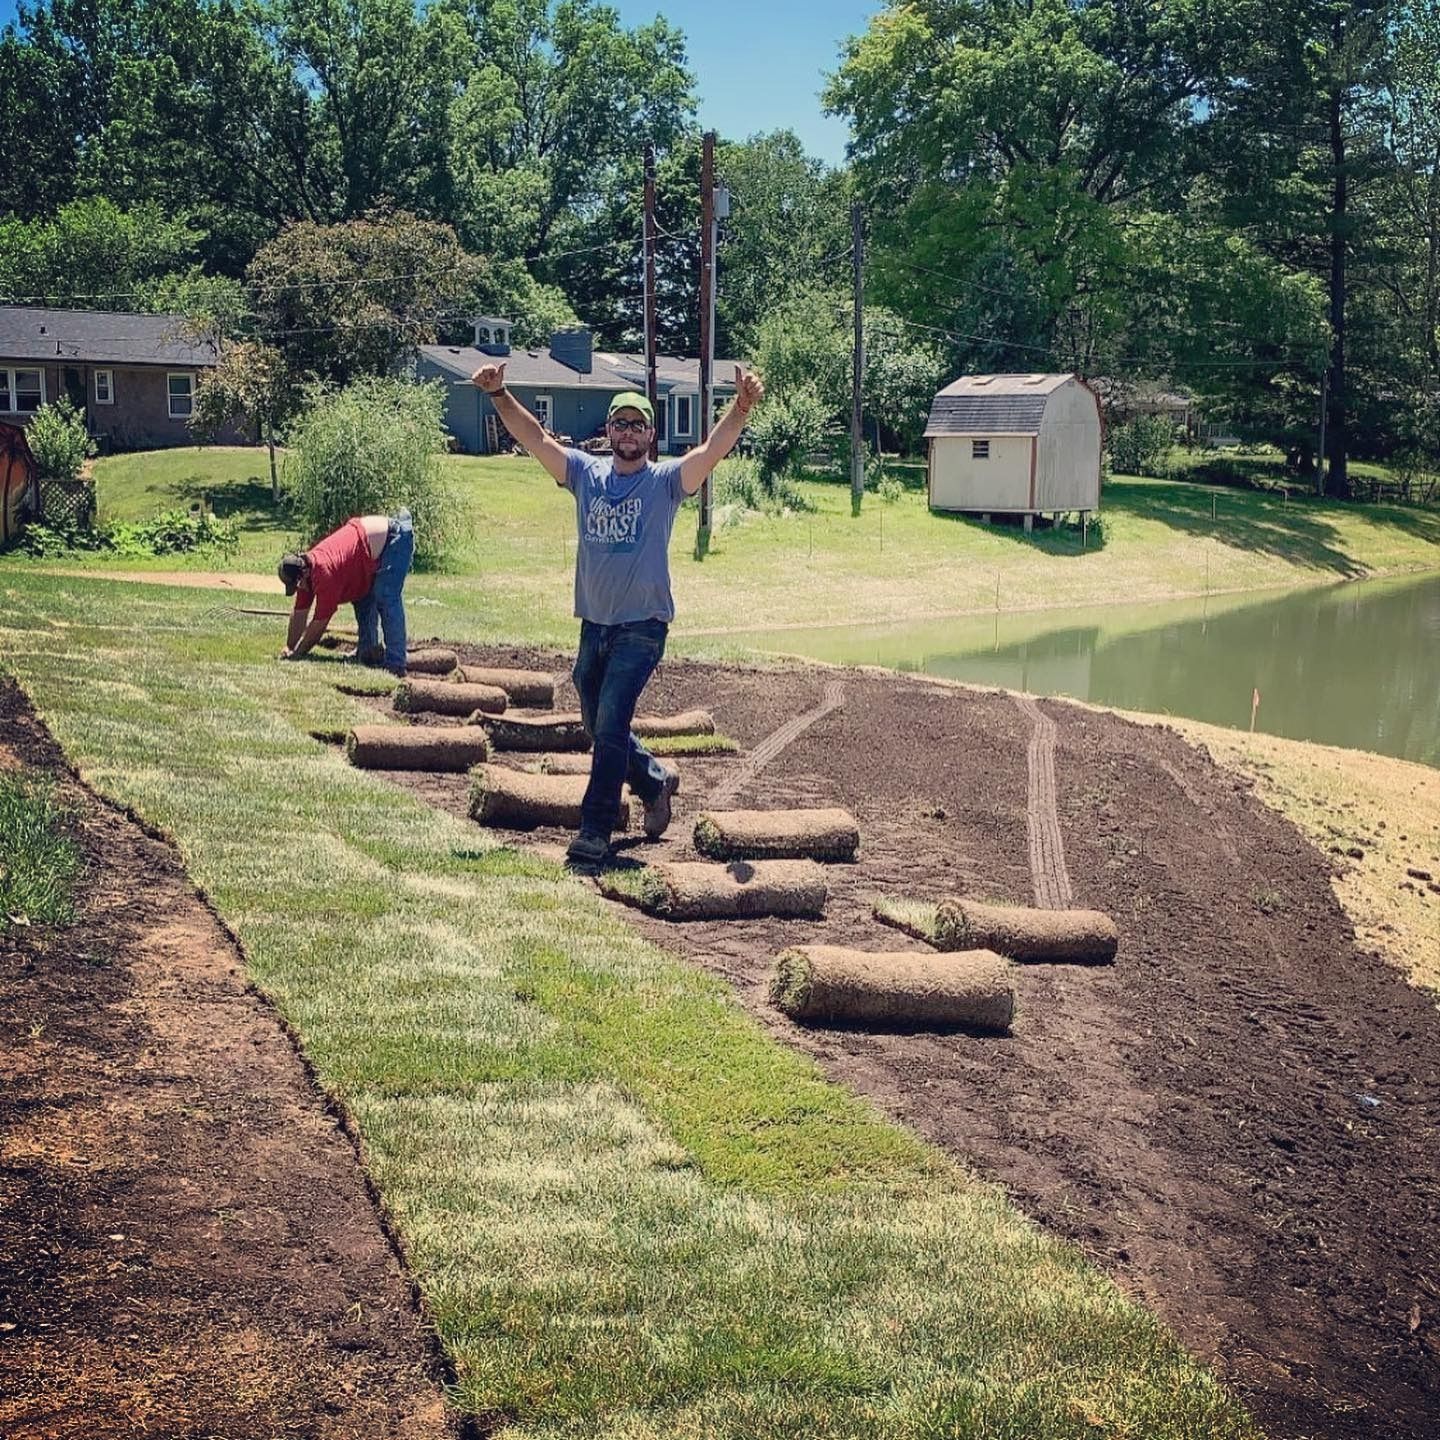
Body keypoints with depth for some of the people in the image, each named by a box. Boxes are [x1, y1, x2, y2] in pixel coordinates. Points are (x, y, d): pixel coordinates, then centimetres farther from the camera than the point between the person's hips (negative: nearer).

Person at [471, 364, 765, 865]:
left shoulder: (666, 480, -5)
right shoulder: (585, 472, 6)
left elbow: (714, 449, -20)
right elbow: (535, 438, 0)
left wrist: (741, 407, -37)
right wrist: (499, 395, -14)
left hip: (642, 628, -5)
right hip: (594, 625, 5)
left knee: (609, 728, -11)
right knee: (599, 726, 17)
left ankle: (594, 833, -4)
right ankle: (655, 782, 41)